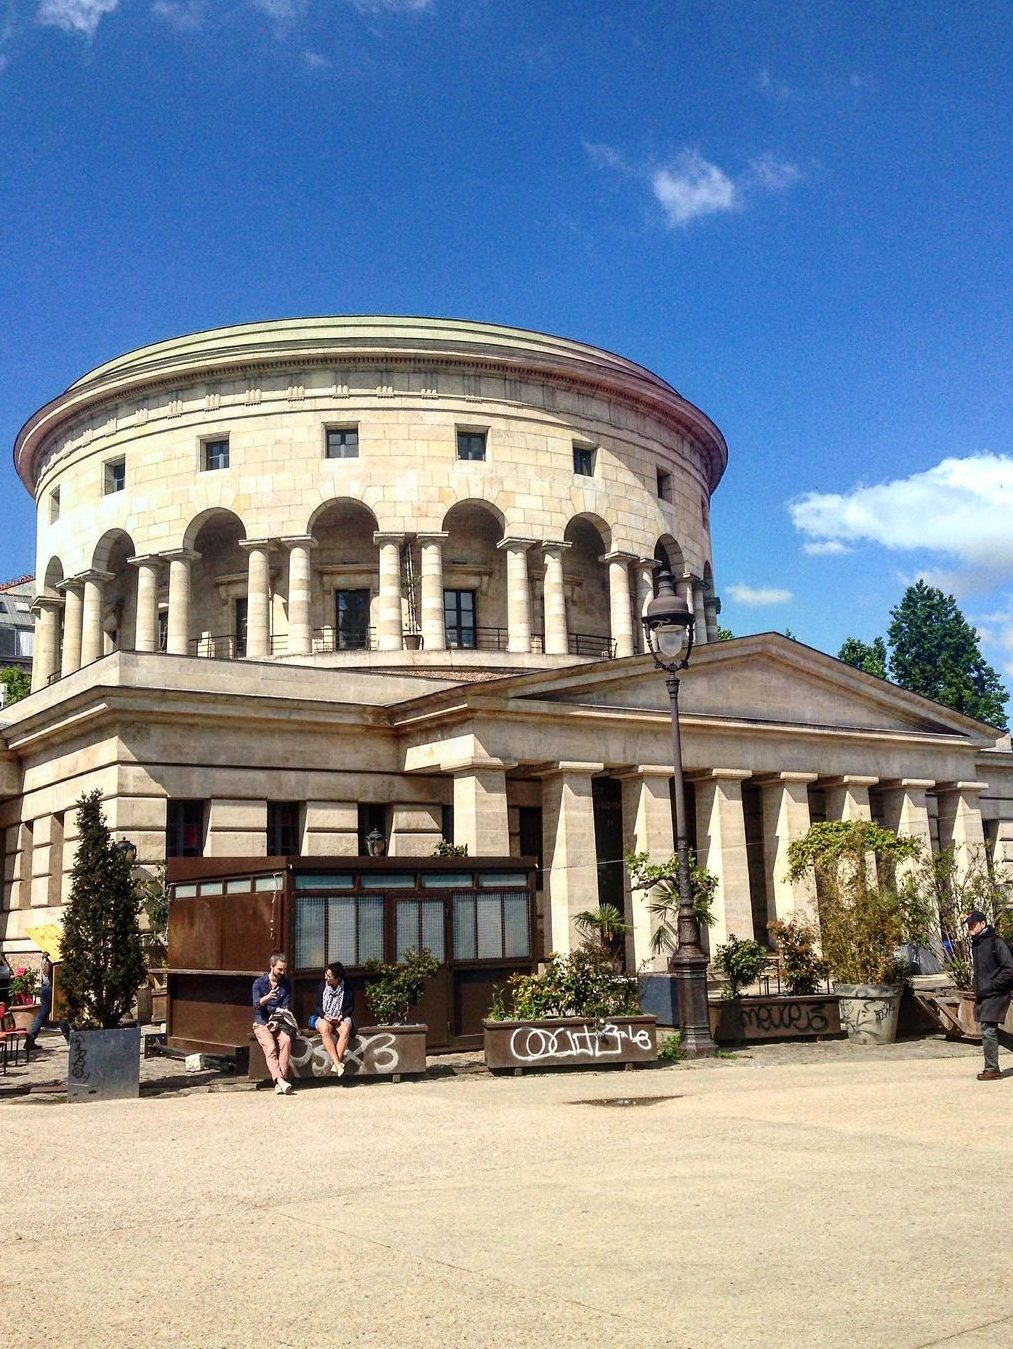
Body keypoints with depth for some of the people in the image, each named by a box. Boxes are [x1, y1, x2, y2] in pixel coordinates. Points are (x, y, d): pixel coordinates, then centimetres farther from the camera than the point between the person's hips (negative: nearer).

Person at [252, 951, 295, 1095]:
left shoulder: (286, 985, 8)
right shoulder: (259, 983, 0)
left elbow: (284, 1008, 5)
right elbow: (257, 1004, -12)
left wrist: (277, 1021, -12)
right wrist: (268, 997, -32)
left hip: (278, 1022, 2)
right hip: (262, 1023, -2)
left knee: (286, 1041, -30)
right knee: (270, 1047, -29)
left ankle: (280, 1082, -35)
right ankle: (280, 1080, -43)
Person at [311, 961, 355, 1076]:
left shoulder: (347, 989, -1)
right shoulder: (321, 986, 3)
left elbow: (350, 1007, 5)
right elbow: (317, 1006, 6)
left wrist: (341, 1017, -13)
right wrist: (324, 1016, -14)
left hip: (341, 1018, 0)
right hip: (323, 1017, 0)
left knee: (345, 1030, -35)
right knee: (325, 1030, -35)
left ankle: (335, 1064, -36)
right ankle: (338, 1064, -41)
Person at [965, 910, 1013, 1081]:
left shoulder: (996, 942, -14)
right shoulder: (976, 944, 13)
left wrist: (991, 986, -17)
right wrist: (978, 993, 13)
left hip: (995, 995, -9)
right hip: (983, 996, 9)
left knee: (988, 1031, -10)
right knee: (989, 1032, 12)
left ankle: (992, 1069, -4)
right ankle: (992, 1069, 17)